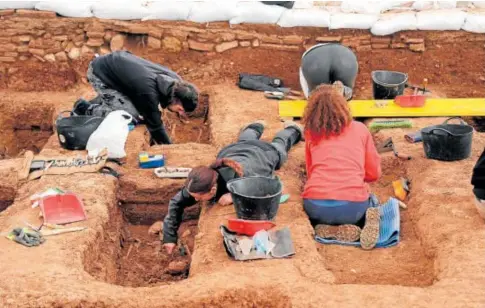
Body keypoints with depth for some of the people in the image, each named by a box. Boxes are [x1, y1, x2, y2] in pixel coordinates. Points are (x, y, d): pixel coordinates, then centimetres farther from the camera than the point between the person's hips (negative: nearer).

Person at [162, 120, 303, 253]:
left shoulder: (241, 177, -53)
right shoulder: (198, 184, -41)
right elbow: (176, 203, -28)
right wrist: (169, 237, -36)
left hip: (264, 153, -3)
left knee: (278, 145, 35)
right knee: (245, 141, 41)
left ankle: (292, 130, 65)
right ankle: (257, 127, 72)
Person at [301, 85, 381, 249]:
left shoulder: (311, 133, 14)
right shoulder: (360, 129, 13)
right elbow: (374, 173, 17)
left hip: (316, 206, 0)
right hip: (353, 205, 1)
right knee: (371, 201, 36)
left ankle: (331, 230, 2)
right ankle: (365, 221, 0)